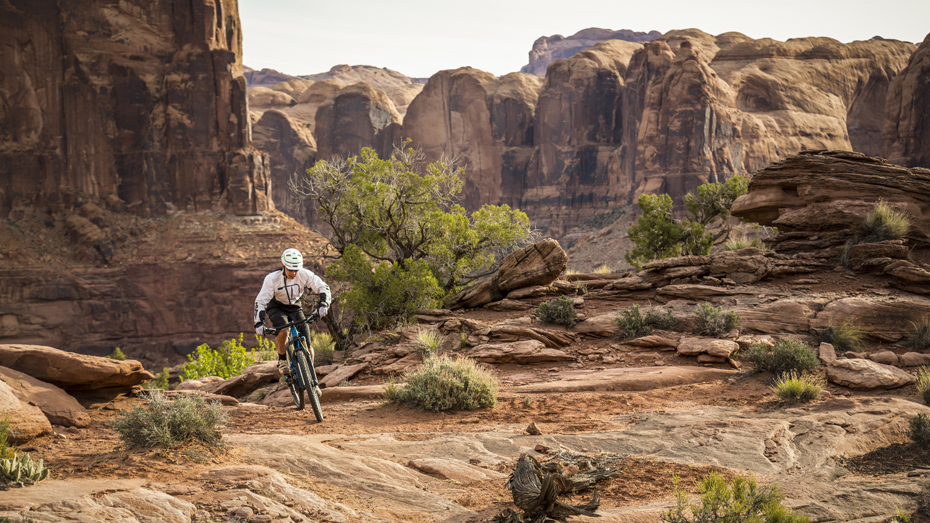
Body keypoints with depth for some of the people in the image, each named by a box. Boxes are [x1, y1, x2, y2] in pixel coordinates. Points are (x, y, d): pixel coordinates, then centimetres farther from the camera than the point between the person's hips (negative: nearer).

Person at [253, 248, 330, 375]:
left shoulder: (305, 275, -21)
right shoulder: (272, 278, -26)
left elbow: (323, 288, -16)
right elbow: (260, 301, -24)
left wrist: (323, 304, -36)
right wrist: (259, 323, -35)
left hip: (295, 308, 2)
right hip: (276, 308, -2)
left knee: (307, 346, -10)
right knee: (283, 330, -36)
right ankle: (282, 360, -11)